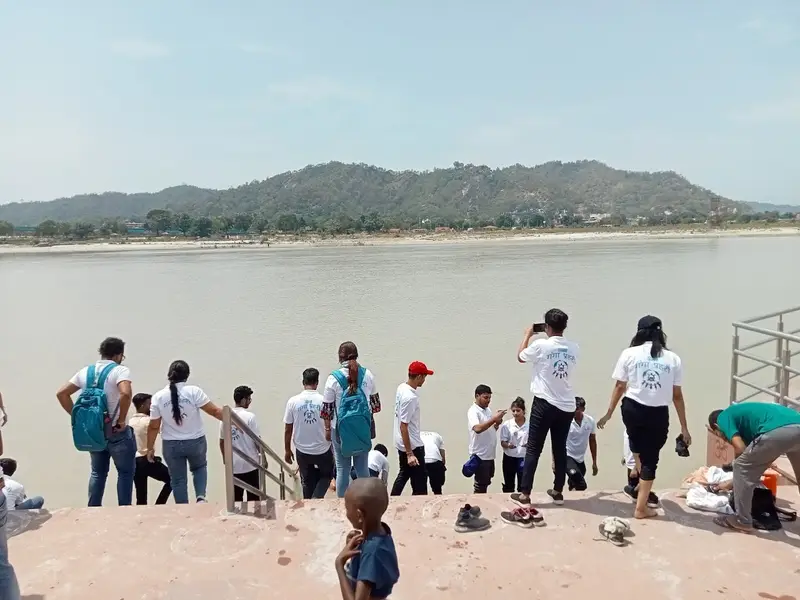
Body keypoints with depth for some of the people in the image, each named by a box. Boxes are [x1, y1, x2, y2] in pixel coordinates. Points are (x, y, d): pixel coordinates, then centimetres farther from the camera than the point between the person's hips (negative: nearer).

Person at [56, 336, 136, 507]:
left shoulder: (86, 371, 6)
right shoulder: (120, 370, -13)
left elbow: (61, 393, 4)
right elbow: (125, 393, -32)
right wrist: (122, 420, -20)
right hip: (117, 432, -6)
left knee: (98, 473, 20)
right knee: (125, 472, 9)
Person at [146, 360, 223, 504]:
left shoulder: (158, 397, -6)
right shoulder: (194, 391, -13)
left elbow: (154, 427, -2)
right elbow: (214, 411, -14)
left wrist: (150, 448, 10)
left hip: (171, 445, 1)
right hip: (196, 442, -1)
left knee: (178, 479, 13)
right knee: (199, 467, 25)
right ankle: (201, 497, 6)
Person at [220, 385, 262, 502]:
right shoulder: (249, 416, -14)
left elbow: (222, 441, 7)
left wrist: (225, 459, 21)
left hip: (233, 465, 4)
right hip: (250, 464, -4)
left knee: (236, 499, 11)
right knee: (253, 498, 7)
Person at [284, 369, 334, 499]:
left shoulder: (293, 401, -10)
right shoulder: (324, 401, -14)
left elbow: (288, 430, -5)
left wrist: (287, 450, 9)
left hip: (302, 451, 1)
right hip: (323, 449, -1)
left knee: (307, 482, 20)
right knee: (326, 475, 23)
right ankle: (316, 499, 3)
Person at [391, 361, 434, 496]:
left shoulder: (402, 387, 2)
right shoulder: (410, 398, -26)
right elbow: (403, 426, -26)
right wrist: (409, 454, -25)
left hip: (402, 444, 10)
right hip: (412, 446, -10)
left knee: (403, 475, 22)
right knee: (419, 484, 0)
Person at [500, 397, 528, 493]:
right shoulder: (506, 424, -6)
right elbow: (502, 442, -5)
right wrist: (508, 445, -27)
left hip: (523, 458, 0)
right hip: (509, 457, 1)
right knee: (508, 486, 11)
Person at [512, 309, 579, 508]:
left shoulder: (540, 345, -12)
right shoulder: (573, 348, 1)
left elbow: (520, 356, 6)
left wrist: (528, 335, 19)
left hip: (545, 404, -4)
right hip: (567, 406, 4)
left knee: (533, 449, 2)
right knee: (560, 448, 16)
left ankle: (524, 494, 4)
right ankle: (558, 492, 25)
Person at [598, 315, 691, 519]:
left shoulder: (629, 354, -2)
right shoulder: (673, 358, 1)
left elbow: (619, 387, 1)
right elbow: (677, 396, 1)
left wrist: (609, 413, 14)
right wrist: (684, 427, 8)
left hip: (632, 409, 1)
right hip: (658, 414, 0)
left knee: (637, 447, 32)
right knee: (650, 458, 11)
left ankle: (641, 485, 39)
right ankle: (641, 507, 19)